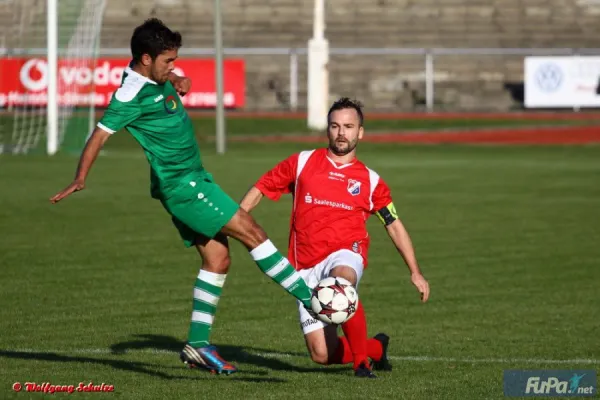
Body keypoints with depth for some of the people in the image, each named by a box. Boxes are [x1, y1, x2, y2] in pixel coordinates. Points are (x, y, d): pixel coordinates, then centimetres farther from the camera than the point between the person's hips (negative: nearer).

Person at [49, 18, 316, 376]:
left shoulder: (158, 80, 10)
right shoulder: (133, 95, -17)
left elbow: (174, 79, 31)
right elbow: (101, 134, -22)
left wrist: (179, 85, 6)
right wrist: (80, 180, -32)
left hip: (193, 179, 10)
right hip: (181, 185, -10)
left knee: (218, 259, 6)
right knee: (251, 231, -10)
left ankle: (198, 344, 7)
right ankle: (310, 300, -6)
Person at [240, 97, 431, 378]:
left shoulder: (370, 181, 9)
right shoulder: (302, 162, 8)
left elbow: (394, 226, 16)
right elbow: (261, 189, 14)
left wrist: (415, 271, 11)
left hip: (346, 255, -1)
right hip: (307, 268, 2)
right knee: (322, 354, -9)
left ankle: (362, 360, -28)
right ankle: (376, 347, 21)